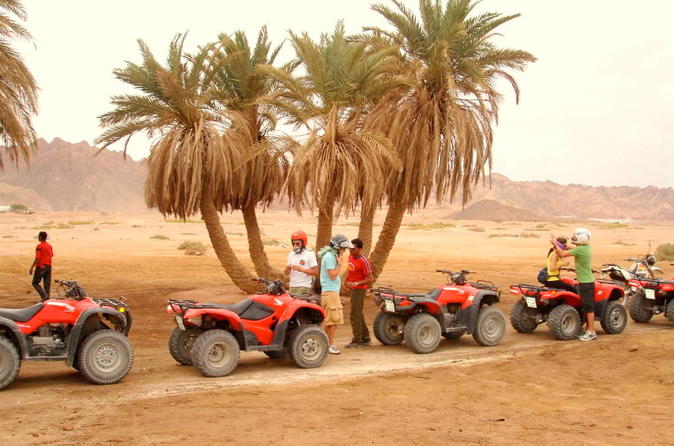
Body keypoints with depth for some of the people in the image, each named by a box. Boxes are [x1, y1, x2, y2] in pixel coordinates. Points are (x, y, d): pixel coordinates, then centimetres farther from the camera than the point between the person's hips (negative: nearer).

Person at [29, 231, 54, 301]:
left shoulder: (39, 246, -14)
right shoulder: (49, 246, 7)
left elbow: (37, 258, -20)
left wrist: (31, 268, -17)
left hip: (40, 267, -6)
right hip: (48, 266, 6)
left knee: (35, 283, 5)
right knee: (47, 284, 9)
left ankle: (44, 296, -10)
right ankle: (47, 299, 10)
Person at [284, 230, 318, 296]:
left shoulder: (309, 254, -4)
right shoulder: (291, 254, 15)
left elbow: (315, 272, -9)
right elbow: (286, 272, 17)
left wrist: (301, 269, -18)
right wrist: (287, 268, -7)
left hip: (304, 287, -6)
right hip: (292, 286, 6)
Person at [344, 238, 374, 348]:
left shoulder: (363, 261, -18)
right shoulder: (350, 257, 7)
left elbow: (370, 279, -19)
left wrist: (356, 283, -26)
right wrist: (347, 281, 7)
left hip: (359, 290, -9)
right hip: (353, 289, 9)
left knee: (355, 315, -5)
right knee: (359, 315, 16)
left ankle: (356, 341, 3)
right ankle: (366, 339, 26)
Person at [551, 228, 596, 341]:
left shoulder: (580, 249, -21)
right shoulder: (587, 247, 7)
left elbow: (563, 254, -18)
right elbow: (571, 250, 19)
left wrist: (555, 243, -4)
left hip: (586, 283, -9)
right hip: (587, 281, 9)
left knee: (588, 307, -4)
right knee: (586, 307, 15)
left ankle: (591, 332, 0)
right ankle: (588, 329, 23)